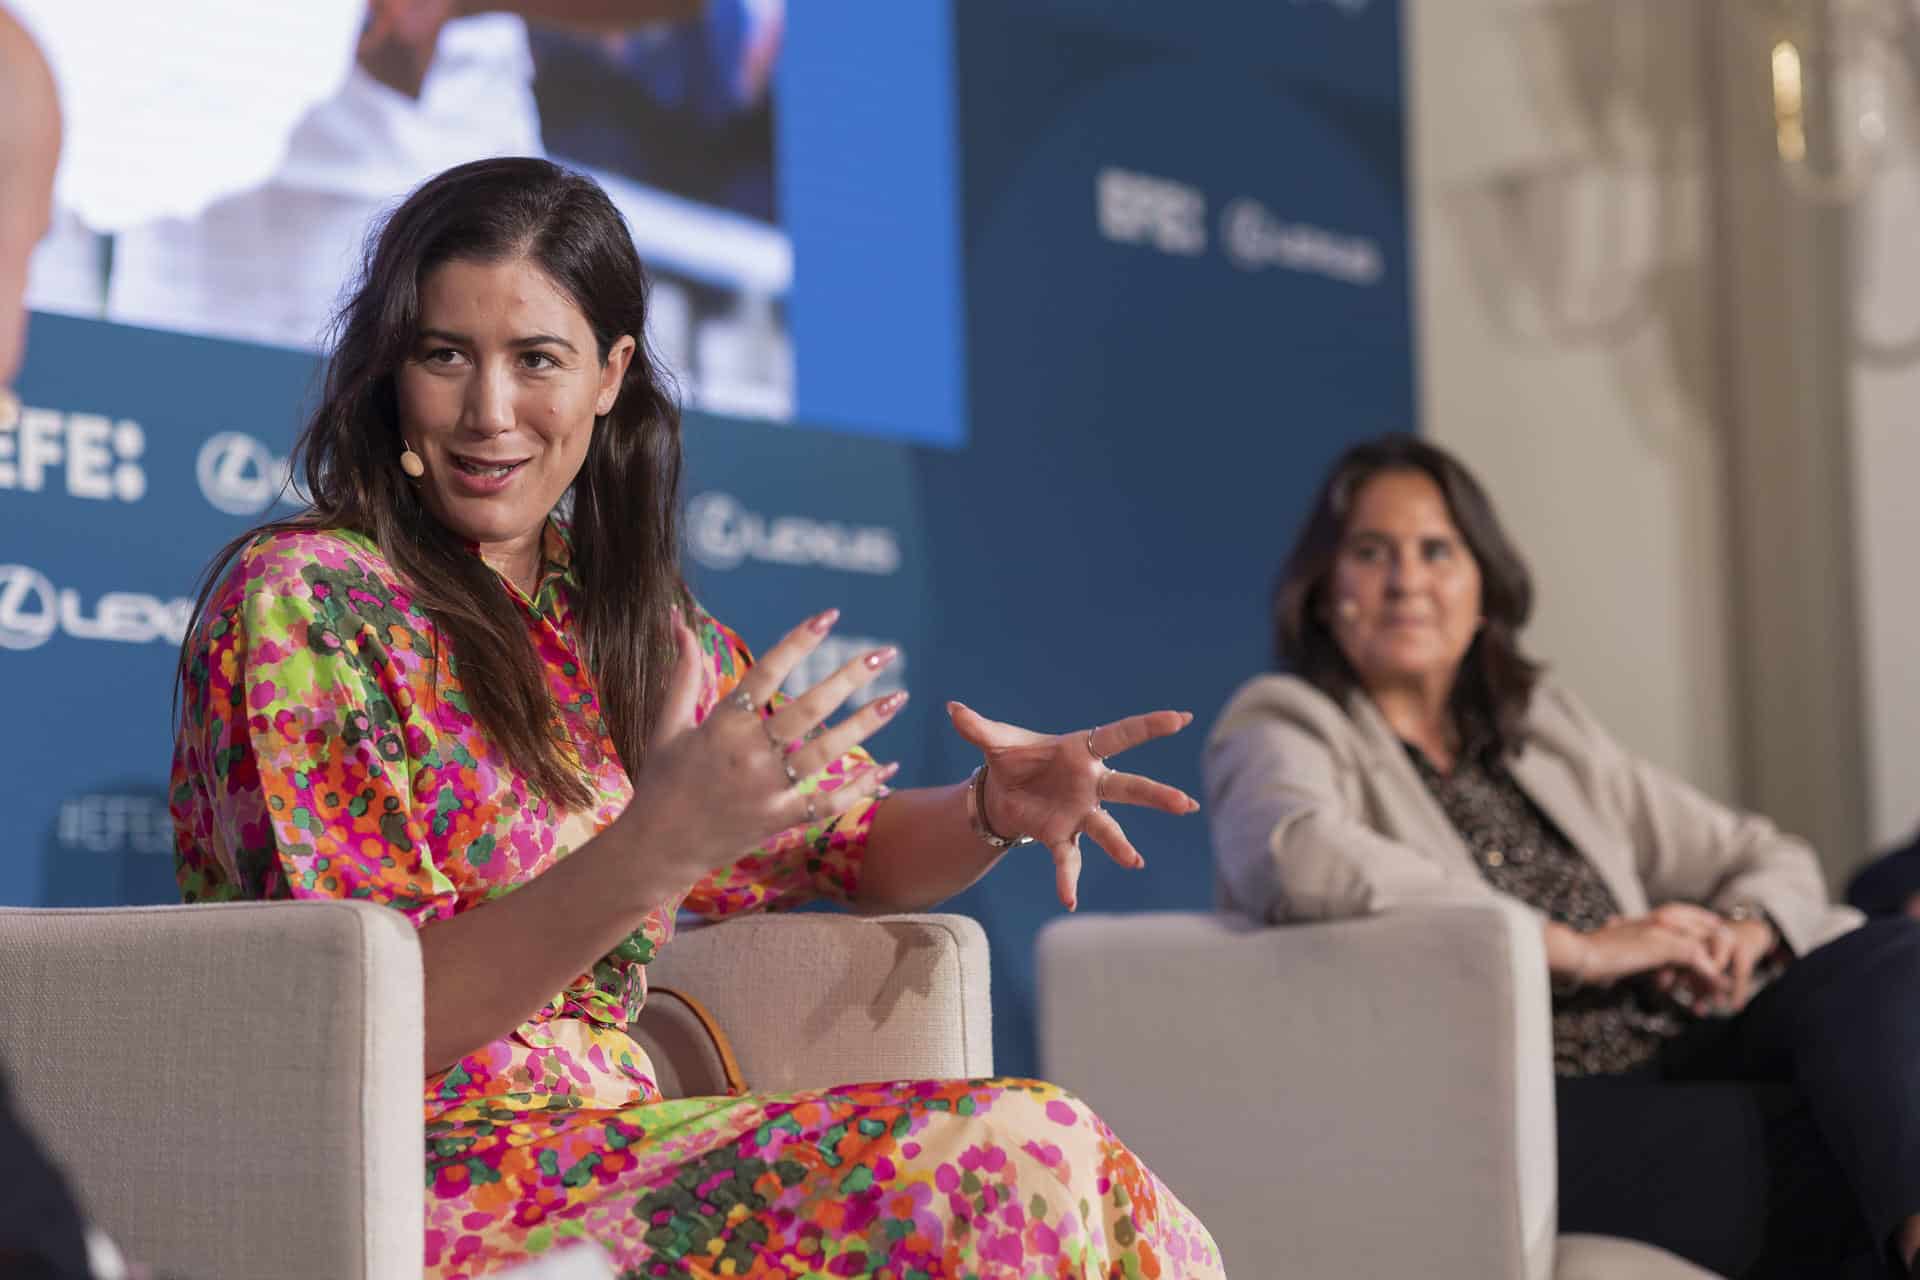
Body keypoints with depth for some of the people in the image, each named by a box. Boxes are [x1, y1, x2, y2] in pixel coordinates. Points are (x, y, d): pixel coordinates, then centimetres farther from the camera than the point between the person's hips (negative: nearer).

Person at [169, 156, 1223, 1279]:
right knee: (1007, 1157, -22)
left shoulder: (630, 619, 12)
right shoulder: (299, 603, -8)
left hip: (602, 1152, 6)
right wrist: (649, 855, -30)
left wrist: (998, 811, -3)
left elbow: (852, 838, 21)